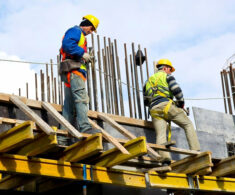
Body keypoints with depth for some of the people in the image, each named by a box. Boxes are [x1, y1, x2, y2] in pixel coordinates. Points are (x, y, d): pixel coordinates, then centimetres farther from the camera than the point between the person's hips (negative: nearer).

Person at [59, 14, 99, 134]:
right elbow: (67, 44, -16)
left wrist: (85, 59, 14)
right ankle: (85, 128, -30)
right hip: (73, 70, -11)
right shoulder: (75, 31, 2)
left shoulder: (80, 35, 33)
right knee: (81, 98, -21)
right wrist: (82, 53, -15)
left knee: (69, 102, 7)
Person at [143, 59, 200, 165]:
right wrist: (181, 102, 10)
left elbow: (146, 101, 28)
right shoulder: (167, 76, 13)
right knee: (188, 125, 6)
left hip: (154, 110, 5)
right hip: (166, 105, -4)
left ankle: (165, 158, -30)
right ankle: (195, 151, -7)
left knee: (160, 135, -8)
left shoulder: (148, 81, 30)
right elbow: (176, 90, -3)